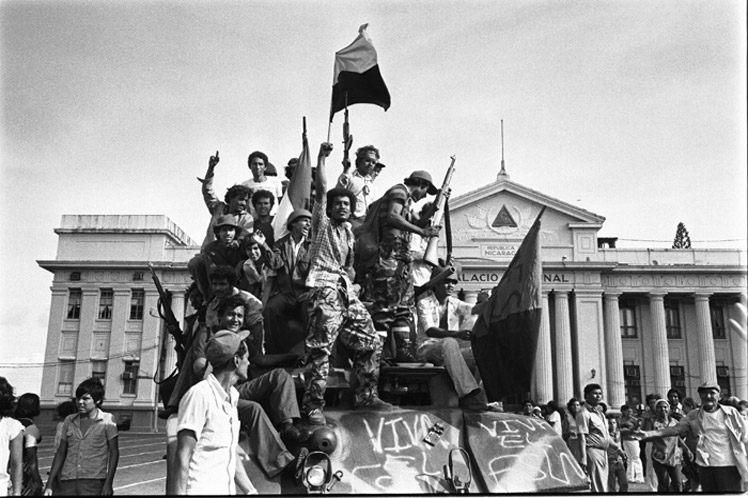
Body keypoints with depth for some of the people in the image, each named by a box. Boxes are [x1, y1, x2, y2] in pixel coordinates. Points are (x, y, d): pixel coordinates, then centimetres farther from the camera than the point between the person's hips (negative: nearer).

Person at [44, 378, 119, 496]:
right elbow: (61, 453, 15)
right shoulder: (69, 421, 11)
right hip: (67, 482, 4)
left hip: (93, 483, -4)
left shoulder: (107, 420, 0)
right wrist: (49, 484, 11)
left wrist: (108, 483, -7)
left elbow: (114, 452, 0)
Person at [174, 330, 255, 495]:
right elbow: (183, 457, -16)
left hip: (226, 490, 8)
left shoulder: (232, 396, 11)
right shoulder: (200, 394, -14)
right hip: (200, 490, -8)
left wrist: (251, 491, 13)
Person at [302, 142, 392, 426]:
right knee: (320, 348, -15)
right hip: (325, 289, -7)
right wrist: (322, 156, -6)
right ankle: (313, 406, -11)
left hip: (347, 291, 7)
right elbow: (321, 189, -6)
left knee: (370, 342, 7)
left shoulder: (348, 230, 24)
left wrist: (351, 283, 14)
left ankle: (365, 396, 19)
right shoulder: (322, 224, 6)